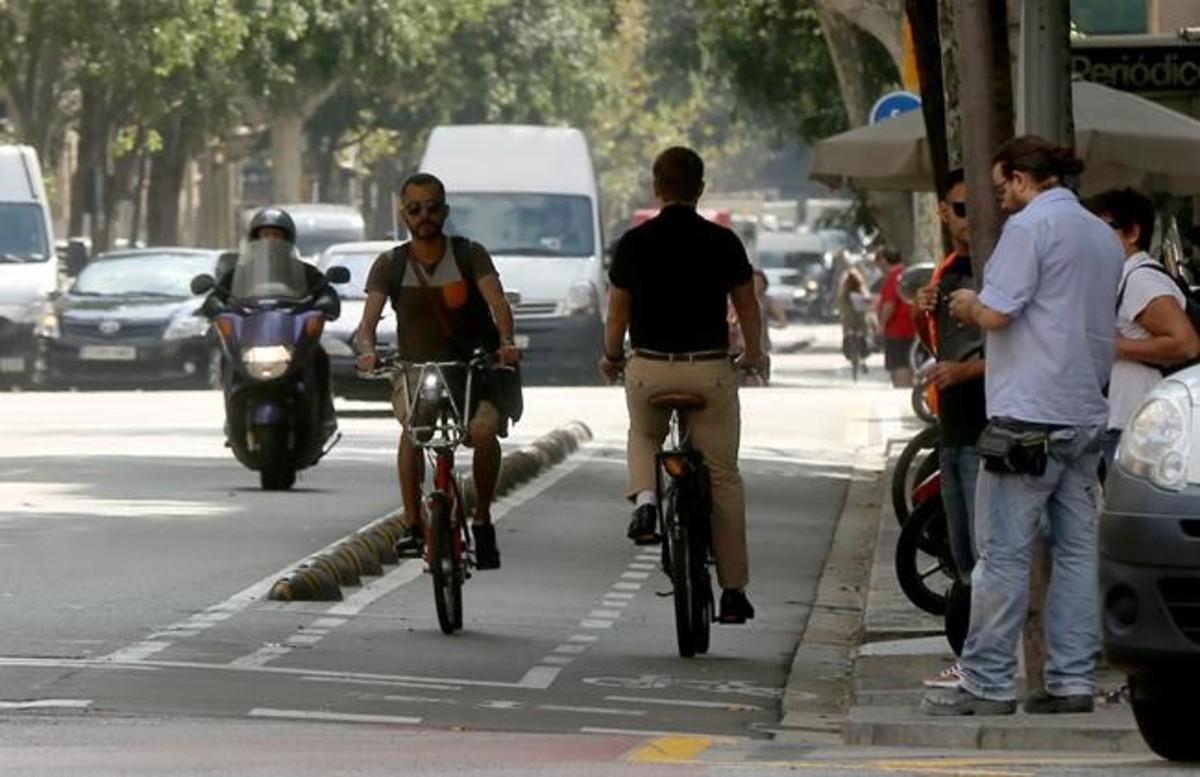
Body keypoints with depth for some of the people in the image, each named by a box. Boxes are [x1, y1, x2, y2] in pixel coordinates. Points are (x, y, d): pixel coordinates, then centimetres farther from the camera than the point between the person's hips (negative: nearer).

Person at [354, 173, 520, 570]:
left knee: (484, 432, -28)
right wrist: (367, 351, -33)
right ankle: (412, 525, -25)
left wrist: (506, 342, -36)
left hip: (469, 369, 0)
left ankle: (482, 521, -6)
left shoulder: (469, 255, -1)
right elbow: (368, 320, -9)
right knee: (413, 426, -32)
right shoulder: (390, 264, 1)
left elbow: (497, 302, -15)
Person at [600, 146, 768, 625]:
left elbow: (618, 313, 5)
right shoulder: (722, 243, -1)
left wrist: (611, 358, 24)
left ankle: (644, 499, 1)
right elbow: (747, 306, 7)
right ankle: (733, 590, 7)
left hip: (649, 369, 1)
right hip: (710, 370, -1)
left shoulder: (634, 243, -1)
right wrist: (755, 354, 26)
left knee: (643, 436, 32)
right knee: (723, 479, 7)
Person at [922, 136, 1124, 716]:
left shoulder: (1031, 226, -10)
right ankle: (1071, 679, 8)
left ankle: (988, 685, -4)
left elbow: (996, 313, -17)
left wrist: (968, 305, 5)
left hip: (1029, 415, -8)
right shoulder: (1104, 238, 16)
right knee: (1076, 549, 8)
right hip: (1086, 413, 8)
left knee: (1003, 554, -5)